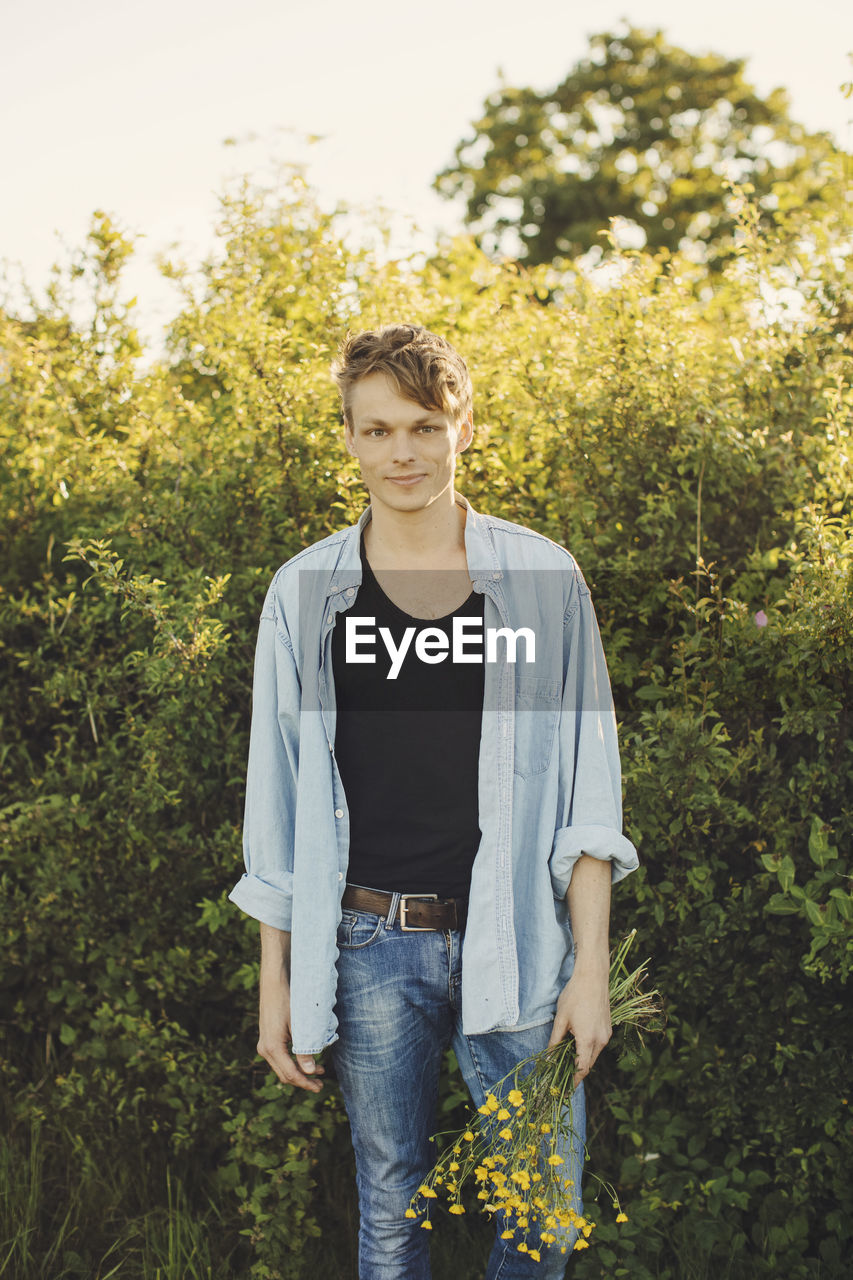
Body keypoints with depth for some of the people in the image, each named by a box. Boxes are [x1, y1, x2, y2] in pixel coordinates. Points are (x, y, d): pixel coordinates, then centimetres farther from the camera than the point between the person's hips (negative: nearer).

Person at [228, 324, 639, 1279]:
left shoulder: (543, 578, 1)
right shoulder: (304, 594, 3)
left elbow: (587, 789, 2)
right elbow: (277, 807, 7)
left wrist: (590, 968, -3)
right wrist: (275, 983, 5)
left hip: (516, 947, 0)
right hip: (369, 951, 1)